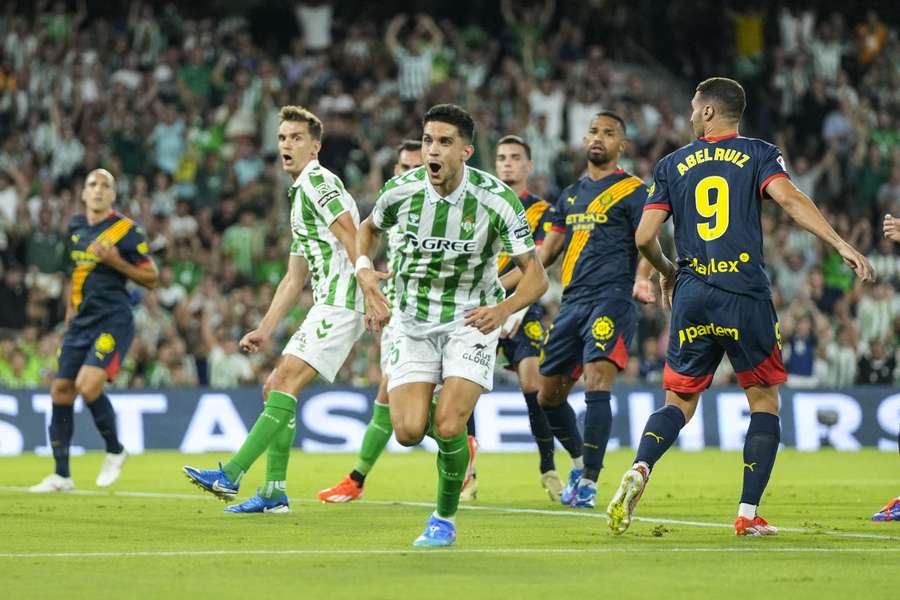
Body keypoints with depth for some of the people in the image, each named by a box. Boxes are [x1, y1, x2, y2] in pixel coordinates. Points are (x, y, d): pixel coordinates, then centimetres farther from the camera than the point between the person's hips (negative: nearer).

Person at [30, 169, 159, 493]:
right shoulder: (75, 227, 11)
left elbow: (151, 278, -5)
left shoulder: (127, 230, -7)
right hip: (81, 321, 7)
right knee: (61, 391, 1)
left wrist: (117, 262, -18)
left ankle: (115, 451, 2)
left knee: (87, 386, -22)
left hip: (113, 322, -7)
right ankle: (61, 475, 9)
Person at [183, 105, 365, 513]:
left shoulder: (318, 181, -6)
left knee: (285, 382, -18)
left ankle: (231, 475, -25)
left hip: (340, 303, -10)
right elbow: (294, 279, 27)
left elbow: (353, 240, -17)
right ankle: (274, 492, 8)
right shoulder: (299, 197, 25)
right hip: (327, 305, 10)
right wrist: (264, 330, 23)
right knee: (275, 388, 9)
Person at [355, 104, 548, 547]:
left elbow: (536, 276, -13)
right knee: (408, 432, -13)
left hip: (471, 322, -2)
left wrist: (504, 309, -33)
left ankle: (445, 519, 5)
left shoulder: (496, 200, -17)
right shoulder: (401, 190, -10)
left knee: (448, 427, -20)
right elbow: (367, 229, 14)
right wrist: (364, 269, -7)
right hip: (413, 322, 2)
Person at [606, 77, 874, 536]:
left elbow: (644, 237, 6)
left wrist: (667, 273, 26)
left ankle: (639, 470, -17)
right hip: (745, 295, -2)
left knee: (679, 403, 12)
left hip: (691, 296, 2)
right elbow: (788, 197, -14)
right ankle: (749, 515, 2)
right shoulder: (759, 155, 5)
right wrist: (841, 244, -19)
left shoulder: (672, 166, 11)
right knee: (764, 403, 10)